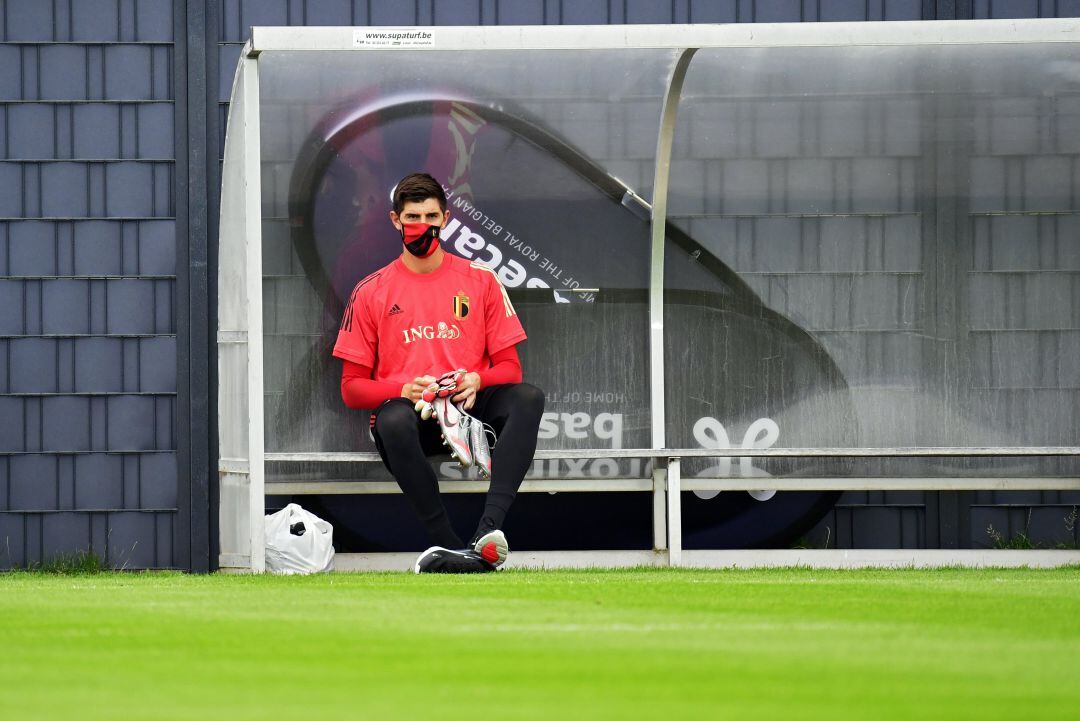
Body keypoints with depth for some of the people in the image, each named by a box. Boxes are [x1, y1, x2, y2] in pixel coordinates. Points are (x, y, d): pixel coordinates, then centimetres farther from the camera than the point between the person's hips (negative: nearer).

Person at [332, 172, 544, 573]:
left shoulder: (480, 281, 14)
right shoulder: (370, 292, 11)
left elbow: (509, 366, 10)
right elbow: (351, 388, 8)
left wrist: (477, 381, -14)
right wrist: (403, 389, -14)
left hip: (470, 406, 1)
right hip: (408, 409, -1)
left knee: (528, 397, -30)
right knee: (393, 419, -38)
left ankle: (489, 528, -46)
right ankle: (447, 545, -42)